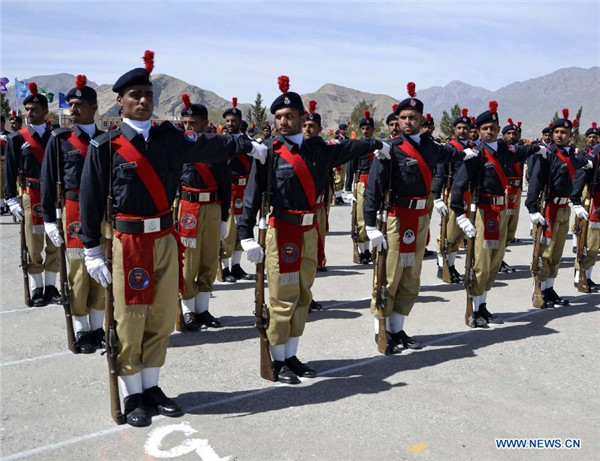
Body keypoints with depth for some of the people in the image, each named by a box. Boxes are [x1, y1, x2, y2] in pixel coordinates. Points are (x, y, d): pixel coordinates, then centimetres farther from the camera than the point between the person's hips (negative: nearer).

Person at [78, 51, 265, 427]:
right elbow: (92, 198, -4)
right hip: (129, 240, -4)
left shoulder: (170, 138, 7)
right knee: (130, 321, 4)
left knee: (162, 318, 11)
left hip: (166, 238, 4)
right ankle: (133, 396, 21)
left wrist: (248, 146, -11)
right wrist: (92, 250, -6)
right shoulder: (105, 146, -4)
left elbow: (209, 145, 1)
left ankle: (152, 387, 28)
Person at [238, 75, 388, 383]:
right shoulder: (269, 152, -8)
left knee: (302, 297, 12)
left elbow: (346, 148, 23)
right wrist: (247, 235, -20)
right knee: (283, 299, -1)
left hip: (309, 231, 6)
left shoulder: (317, 148, 7)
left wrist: (378, 144, 34)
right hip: (282, 232, -6)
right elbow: (253, 193, -13)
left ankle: (291, 356, 25)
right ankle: (278, 361, 14)